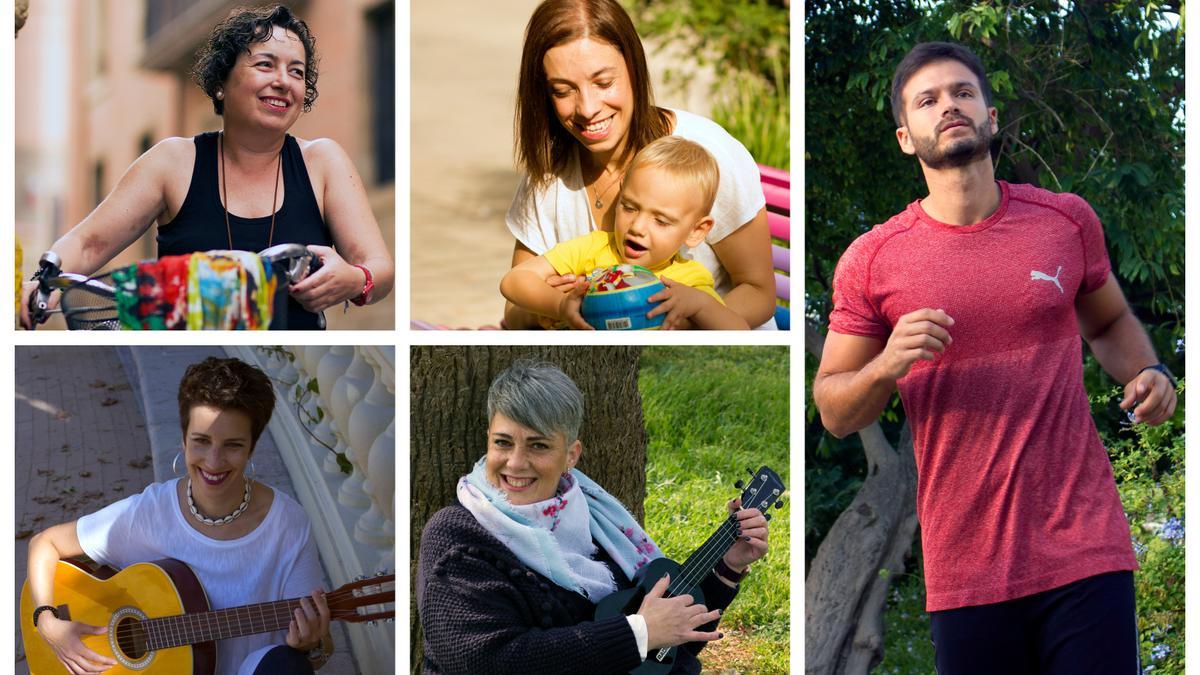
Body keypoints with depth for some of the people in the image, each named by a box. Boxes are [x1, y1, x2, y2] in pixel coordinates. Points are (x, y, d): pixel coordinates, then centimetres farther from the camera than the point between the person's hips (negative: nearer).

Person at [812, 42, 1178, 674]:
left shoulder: (1067, 220, 4)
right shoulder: (872, 261, -1)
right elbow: (834, 412, 5)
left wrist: (1147, 374, 1)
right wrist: (886, 366, -16)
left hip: (1086, 547, 1)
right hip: (966, 569, 0)